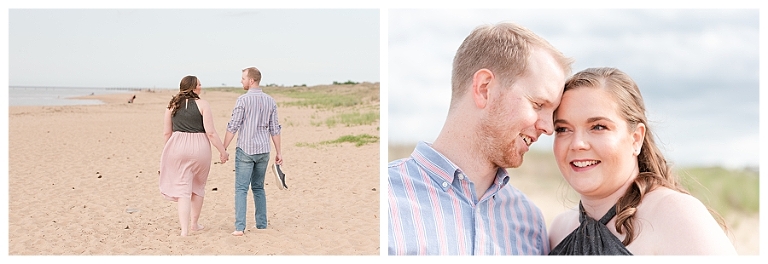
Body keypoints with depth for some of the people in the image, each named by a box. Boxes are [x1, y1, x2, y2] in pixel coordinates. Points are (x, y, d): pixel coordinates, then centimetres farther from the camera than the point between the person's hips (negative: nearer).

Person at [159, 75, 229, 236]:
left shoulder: (172, 105, 5)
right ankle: (194, 224, 31)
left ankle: (184, 229, -5)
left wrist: (171, 149, 23)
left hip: (177, 147, 2)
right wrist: (222, 151, -3)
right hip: (199, 147, -2)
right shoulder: (202, 104, -6)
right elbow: (210, 132, -10)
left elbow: (166, 132, 7)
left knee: (182, 189, 4)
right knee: (198, 186, 19)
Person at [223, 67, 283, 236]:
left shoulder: (243, 100, -9)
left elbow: (233, 127, -9)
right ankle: (261, 224, 16)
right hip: (263, 151, 5)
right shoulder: (270, 101, 5)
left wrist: (224, 149, -2)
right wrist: (278, 152, 12)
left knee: (241, 188, -2)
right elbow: (275, 129, 7)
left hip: (245, 150, -5)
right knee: (258, 187, 16)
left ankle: (240, 227, -9)